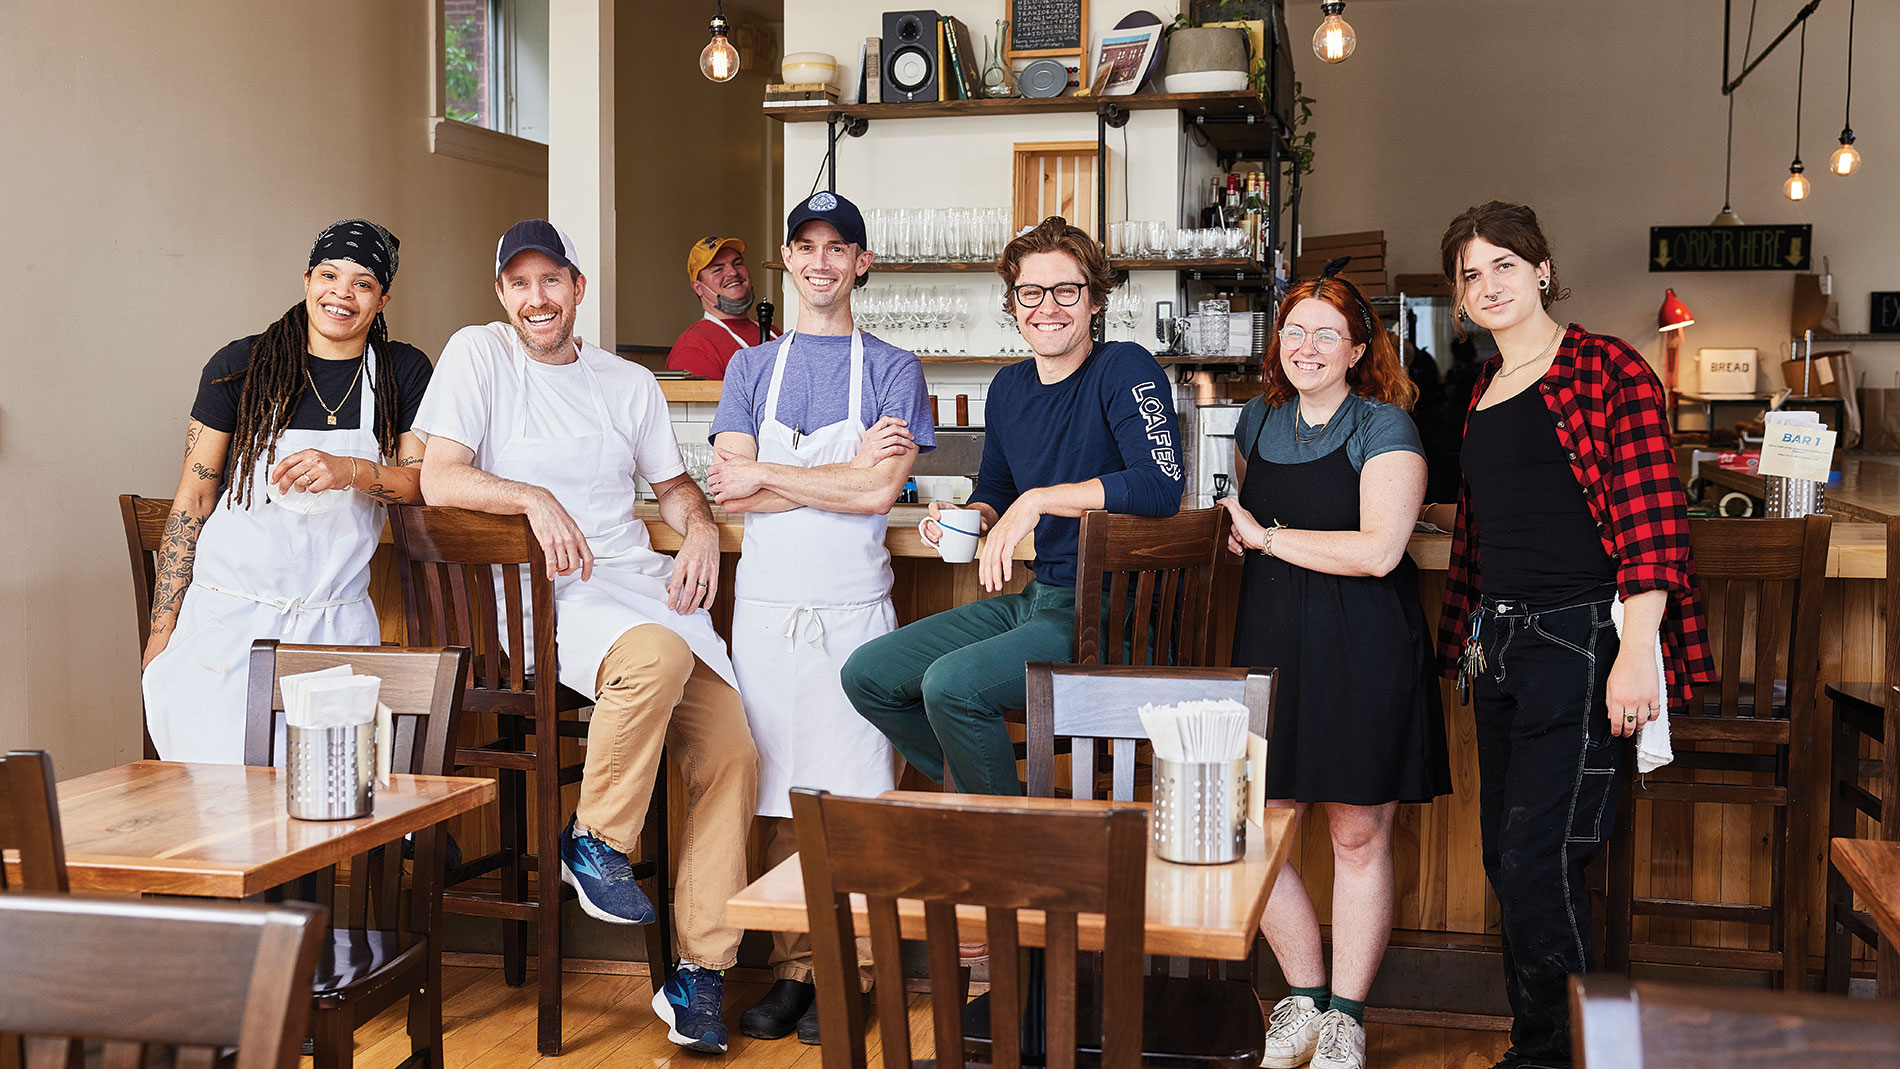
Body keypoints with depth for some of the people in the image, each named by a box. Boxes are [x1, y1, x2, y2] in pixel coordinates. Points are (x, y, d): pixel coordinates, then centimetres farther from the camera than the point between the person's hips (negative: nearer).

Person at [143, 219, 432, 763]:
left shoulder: (404, 372, 6)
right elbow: (193, 500, 3)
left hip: (339, 622, 1)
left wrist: (348, 470, -19)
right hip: (230, 616, -1)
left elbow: (423, 481, 1)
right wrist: (161, 635, 0)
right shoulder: (240, 365, 1)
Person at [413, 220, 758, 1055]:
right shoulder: (478, 354, 6)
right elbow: (439, 479, -2)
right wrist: (533, 498, -17)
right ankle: (595, 844, -14)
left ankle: (699, 976, -6)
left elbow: (673, 483, 26)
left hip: (646, 583, 5)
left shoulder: (630, 383, 19)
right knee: (658, 655, -38)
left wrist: (701, 528, 3)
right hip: (547, 593, -5)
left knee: (732, 757, -14)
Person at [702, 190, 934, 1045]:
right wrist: (845, 473, -8)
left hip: (854, 606, -2)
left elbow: (879, 492, -8)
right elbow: (731, 492, 0)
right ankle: (790, 969, 11)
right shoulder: (750, 367, 13)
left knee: (852, 799, -3)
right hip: (766, 605, 2)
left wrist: (767, 474, -4)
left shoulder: (892, 369, 6)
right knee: (778, 800, 2)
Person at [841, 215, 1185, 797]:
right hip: (1037, 597, 8)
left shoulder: (1126, 369, -13)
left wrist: (1039, 500, -24)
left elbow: (1161, 486, -28)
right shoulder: (1009, 388, 10)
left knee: (951, 684, -28)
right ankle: (974, 791, 21)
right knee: (867, 674, 4)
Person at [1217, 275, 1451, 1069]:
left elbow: (1378, 550, -17)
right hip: (1270, 646, 5)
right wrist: (1238, 533, 8)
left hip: (1364, 653, -5)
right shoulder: (1259, 422, 12)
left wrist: (1267, 536, -11)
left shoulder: (1384, 427, -5)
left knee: (1359, 837, 4)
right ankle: (1303, 999, 21)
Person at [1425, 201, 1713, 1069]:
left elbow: (1652, 517, -15)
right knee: (1506, 858, 12)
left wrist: (1636, 650, -22)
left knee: (1536, 859, -10)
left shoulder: (1607, 370, -7)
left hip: (1580, 640, -8)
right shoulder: (1484, 389, 17)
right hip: (1500, 641, 8)